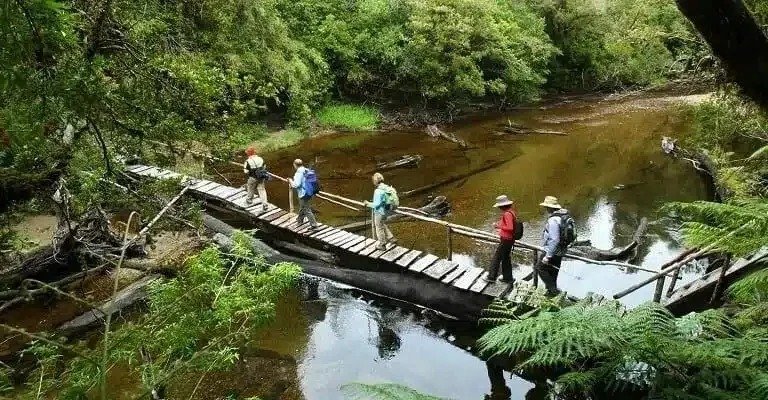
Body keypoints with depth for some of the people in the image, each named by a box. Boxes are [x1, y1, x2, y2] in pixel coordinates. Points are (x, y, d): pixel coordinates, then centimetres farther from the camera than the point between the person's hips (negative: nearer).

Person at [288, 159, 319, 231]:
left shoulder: (299, 173, -20)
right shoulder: (307, 171, 4)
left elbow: (296, 185, -24)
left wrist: (291, 181, -4)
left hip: (303, 194, -9)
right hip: (309, 192, 9)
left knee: (307, 210, -2)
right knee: (302, 207, 29)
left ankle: (314, 225, -1)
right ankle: (300, 219, 49)